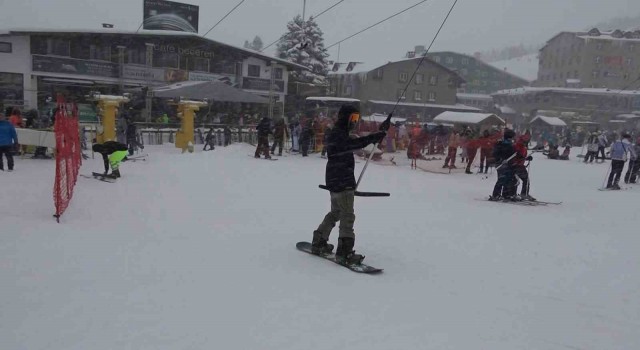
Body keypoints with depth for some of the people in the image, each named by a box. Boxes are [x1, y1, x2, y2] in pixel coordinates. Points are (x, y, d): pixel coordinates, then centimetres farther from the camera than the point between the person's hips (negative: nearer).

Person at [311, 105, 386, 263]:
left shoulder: (339, 133, 20)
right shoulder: (338, 134, -14)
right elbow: (355, 143, -33)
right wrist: (375, 137, -40)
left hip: (336, 181, 11)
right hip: (342, 182, -11)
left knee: (335, 212, 20)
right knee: (347, 216, -9)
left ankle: (318, 242, 29)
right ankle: (345, 251, -8)